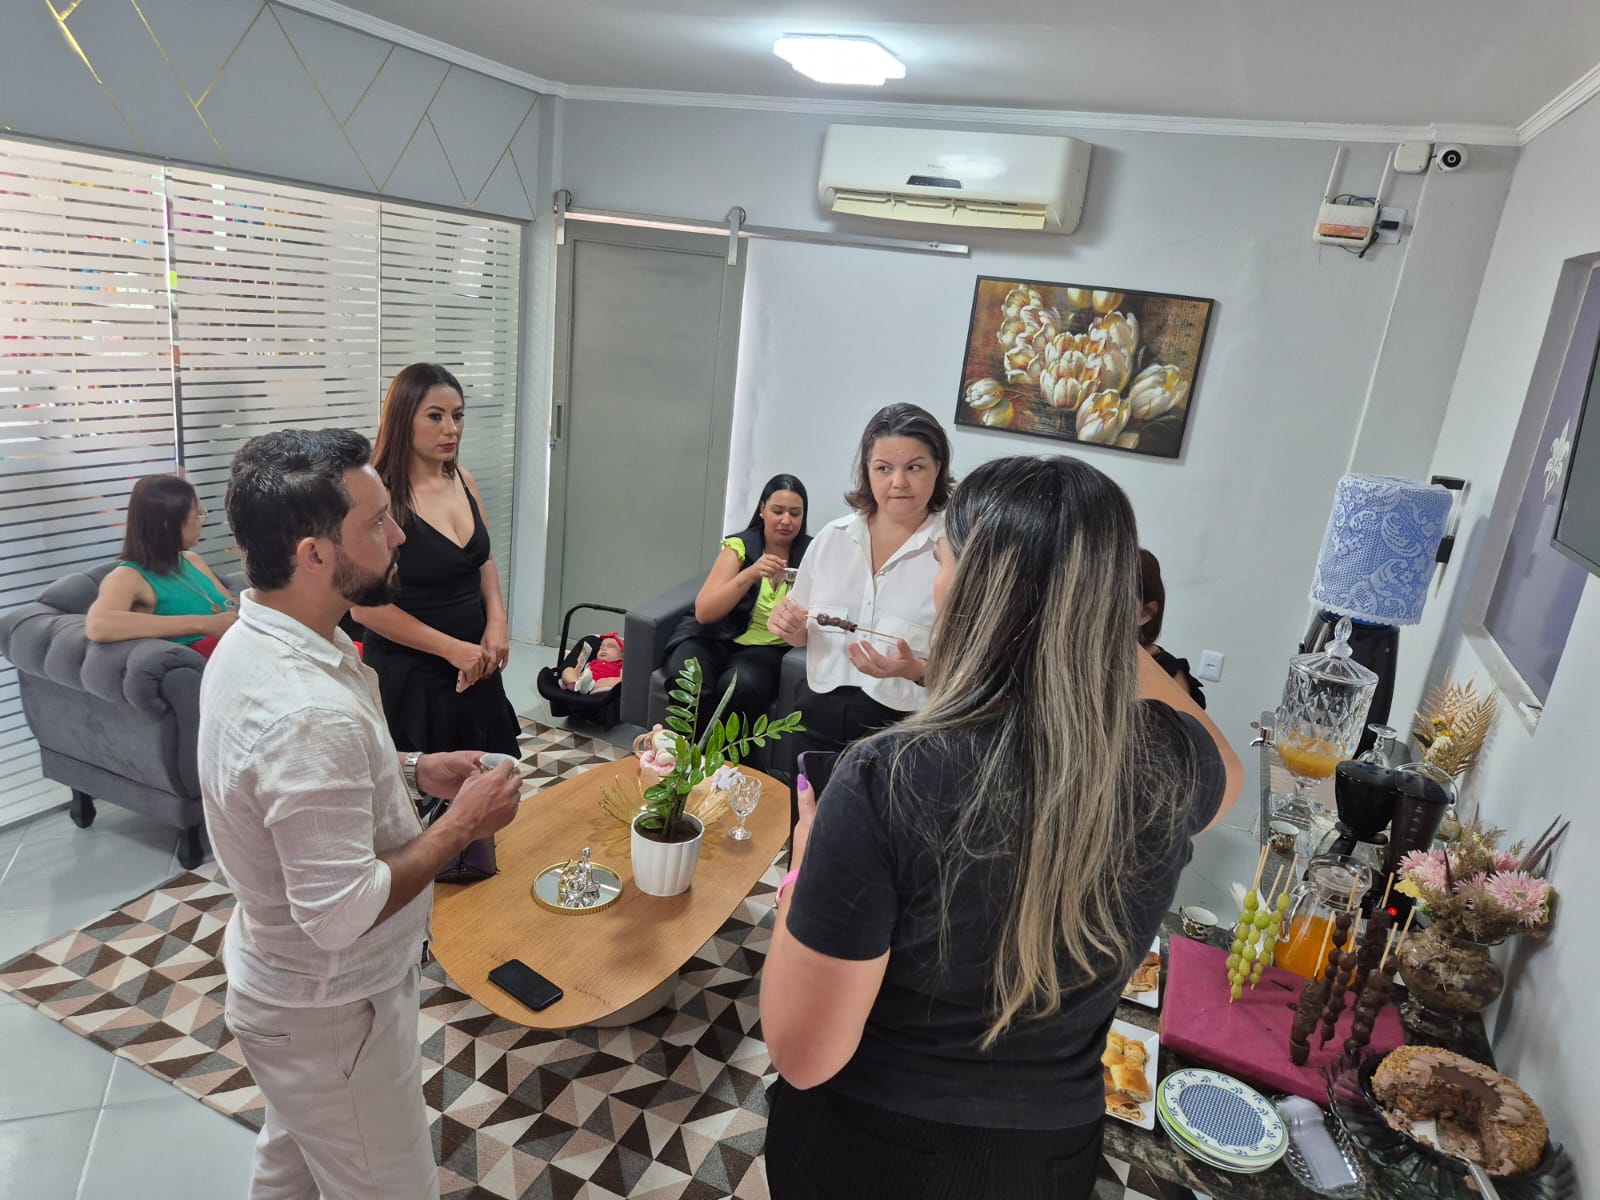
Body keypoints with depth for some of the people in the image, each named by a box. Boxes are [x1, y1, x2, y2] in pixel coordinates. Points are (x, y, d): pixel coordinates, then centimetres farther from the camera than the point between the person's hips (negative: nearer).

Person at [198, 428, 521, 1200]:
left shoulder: (251, 641, -5)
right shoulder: (309, 713, -37)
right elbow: (343, 913, -32)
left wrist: (410, 770, 0)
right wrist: (463, 824, -22)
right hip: (329, 1017, -9)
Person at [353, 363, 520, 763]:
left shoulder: (463, 480, 3)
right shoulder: (382, 496, -17)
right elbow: (366, 606, -18)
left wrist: (496, 621, 0)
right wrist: (451, 648, -16)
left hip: (475, 670, 6)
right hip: (408, 676, -6)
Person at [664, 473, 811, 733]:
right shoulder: (739, 546, 0)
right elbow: (703, 612, -10)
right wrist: (750, 574, -23)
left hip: (768, 648, 0)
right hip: (715, 637, 0)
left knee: (741, 685, -34)